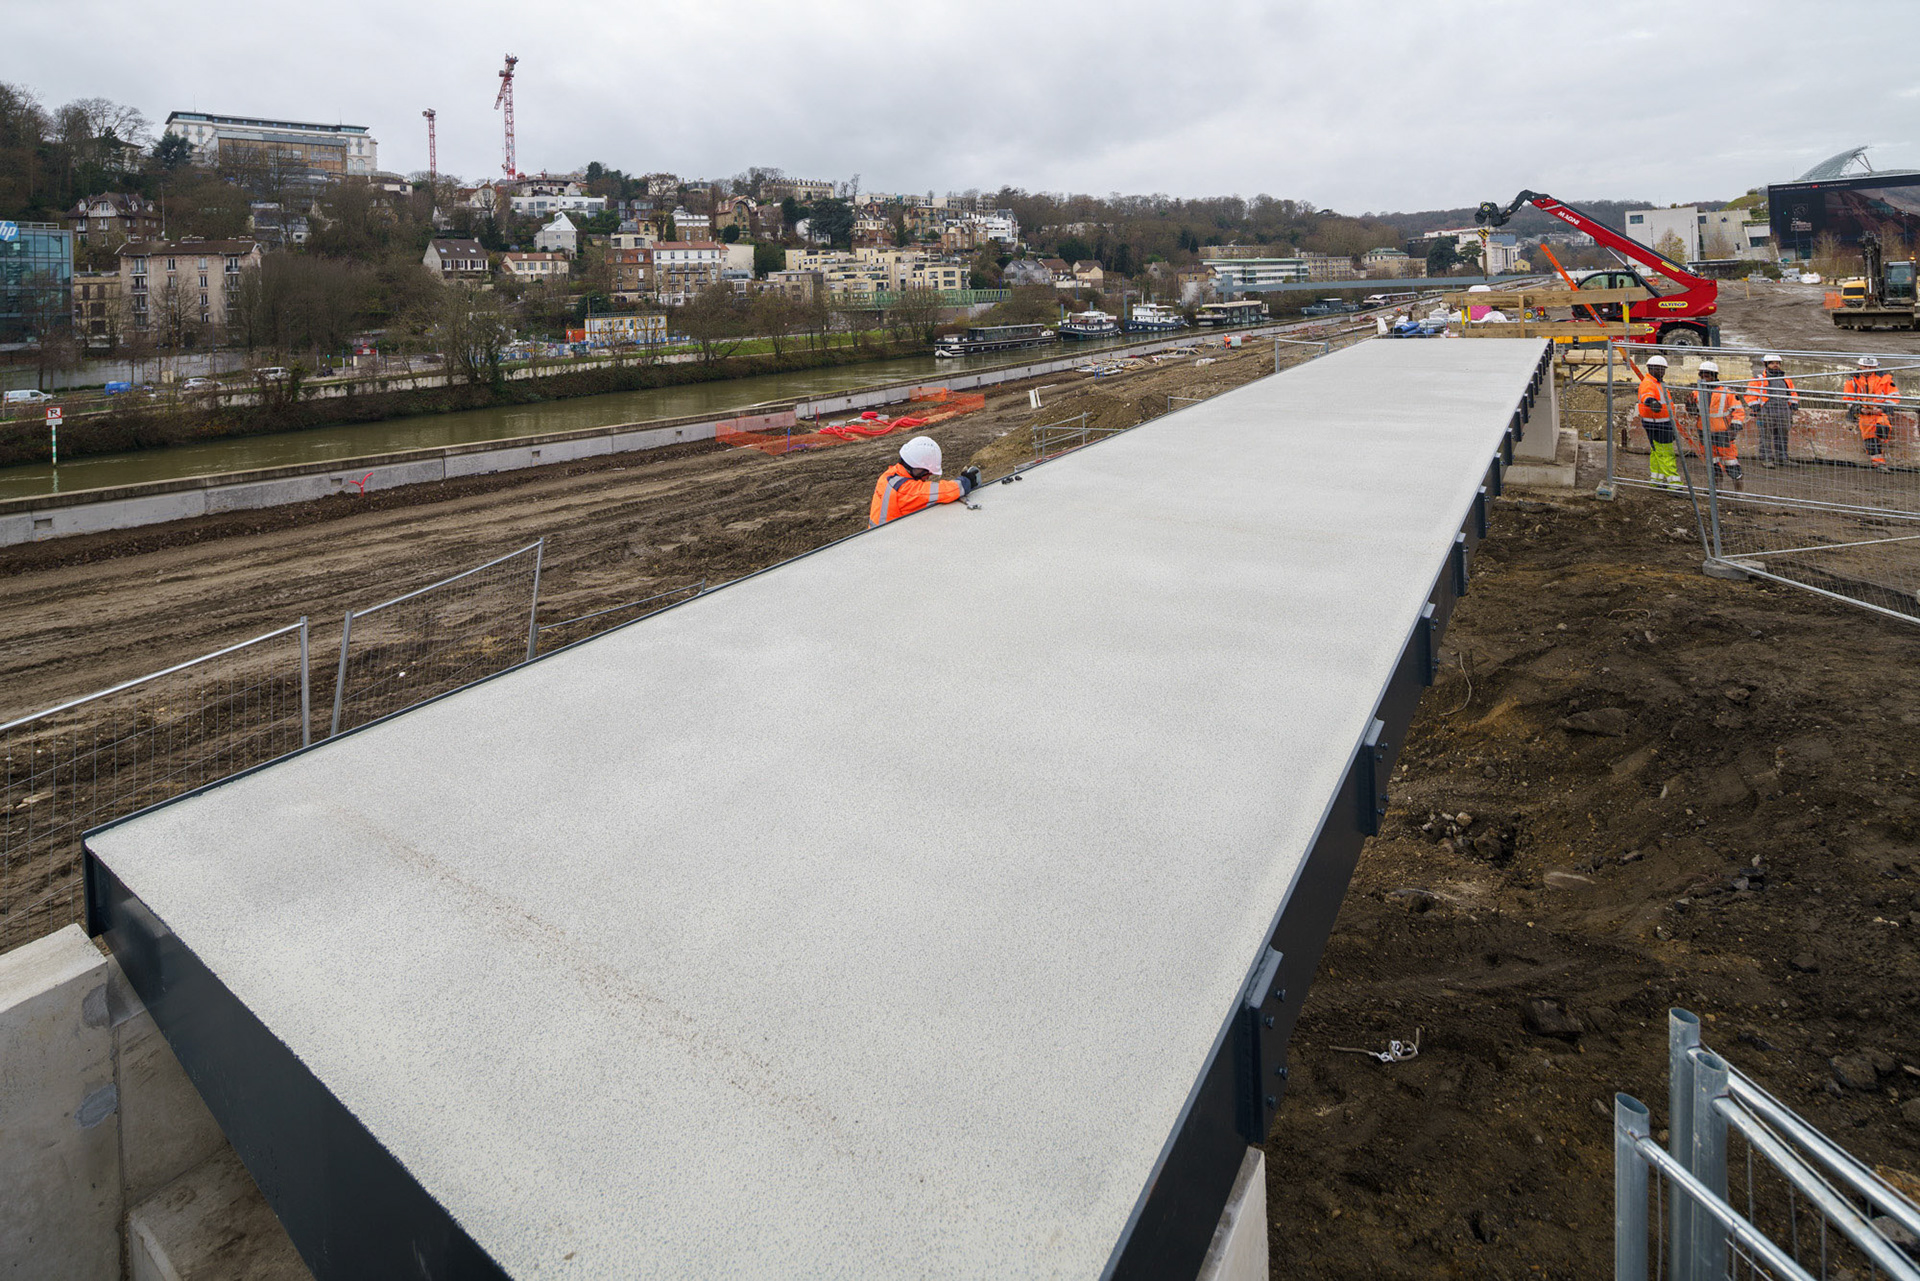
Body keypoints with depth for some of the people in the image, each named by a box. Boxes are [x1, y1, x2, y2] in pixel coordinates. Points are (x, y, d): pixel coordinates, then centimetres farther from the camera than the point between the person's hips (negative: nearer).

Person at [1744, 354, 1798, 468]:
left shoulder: (1786, 379, 21)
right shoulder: (1758, 379, 5)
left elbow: (1793, 393, 27)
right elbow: (1751, 395, -1)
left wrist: (1794, 406, 14)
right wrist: (1755, 408, -11)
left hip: (1783, 413, 5)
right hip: (1765, 413, -5)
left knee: (1782, 437, 7)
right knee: (1766, 437, -7)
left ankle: (1782, 458, 14)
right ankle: (1766, 459, -4)